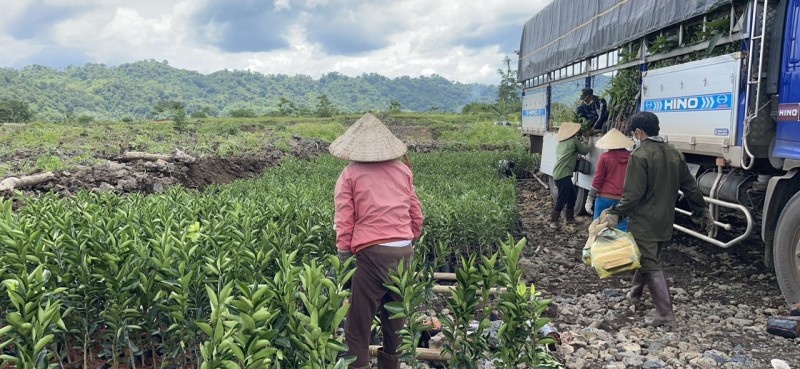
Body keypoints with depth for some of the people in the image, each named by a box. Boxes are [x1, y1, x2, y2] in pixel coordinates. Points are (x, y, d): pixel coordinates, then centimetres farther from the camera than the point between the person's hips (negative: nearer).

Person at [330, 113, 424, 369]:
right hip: (403, 251, 5)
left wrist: (343, 253, 5)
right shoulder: (402, 170, 11)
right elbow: (416, 214, 15)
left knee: (359, 319, 5)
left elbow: (344, 220, -2)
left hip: (370, 252, -4)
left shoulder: (350, 174, 1)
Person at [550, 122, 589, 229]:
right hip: (564, 175, -9)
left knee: (572, 195, 19)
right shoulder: (574, 141, -5)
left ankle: (569, 217, 27)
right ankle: (553, 221, -2)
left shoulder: (561, 142, 16)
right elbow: (585, 151, 5)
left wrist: (576, 156, 19)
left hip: (557, 173, 9)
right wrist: (586, 145, 23)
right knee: (562, 199, -4)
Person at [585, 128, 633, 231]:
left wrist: (589, 199, 2)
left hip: (604, 198, -2)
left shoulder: (605, 157, -5)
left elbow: (597, 180, -4)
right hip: (623, 199, 2)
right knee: (621, 229, 3)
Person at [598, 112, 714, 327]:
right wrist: (703, 212, 21)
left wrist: (615, 214, -20)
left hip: (644, 223, -8)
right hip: (664, 222, 8)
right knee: (647, 259, 23)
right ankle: (634, 294, 39)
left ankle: (665, 314, -5)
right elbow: (690, 187, 13)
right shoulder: (674, 154, 8)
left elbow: (633, 194, -23)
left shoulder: (640, 156, -16)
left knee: (651, 266, -3)